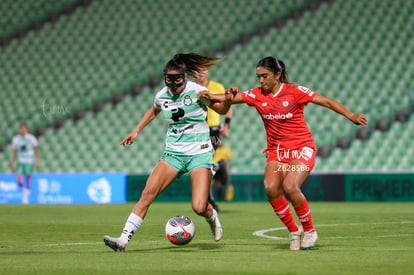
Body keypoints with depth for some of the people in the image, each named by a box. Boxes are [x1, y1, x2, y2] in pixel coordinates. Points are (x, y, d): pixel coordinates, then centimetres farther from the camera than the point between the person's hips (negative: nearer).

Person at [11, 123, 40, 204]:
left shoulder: (31, 138, -6)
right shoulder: (15, 139, 2)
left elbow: (37, 149, 1)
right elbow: (14, 152, 10)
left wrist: (37, 161, -6)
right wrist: (13, 164, 7)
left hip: (30, 162, -2)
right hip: (20, 162, 2)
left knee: (27, 181, -4)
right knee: (19, 180, -11)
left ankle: (26, 198, 10)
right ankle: (24, 191, 19)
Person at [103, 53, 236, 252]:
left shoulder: (196, 91, -8)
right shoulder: (161, 96, 4)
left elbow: (221, 110, 4)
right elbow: (154, 111, 28)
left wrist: (228, 100, -17)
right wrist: (136, 130, 25)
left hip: (199, 154, -3)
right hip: (173, 153, 3)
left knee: (199, 208, -15)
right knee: (148, 193, -17)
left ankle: (212, 217, 23)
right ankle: (124, 239, -17)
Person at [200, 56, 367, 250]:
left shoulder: (295, 92, -9)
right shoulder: (257, 95, 2)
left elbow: (327, 102, -9)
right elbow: (231, 99, -1)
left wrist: (350, 116, -17)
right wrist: (210, 96, -19)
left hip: (301, 149, -4)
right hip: (276, 152, 4)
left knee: (290, 187, -26)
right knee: (271, 187, -21)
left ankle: (309, 231, -4)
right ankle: (294, 231, -2)